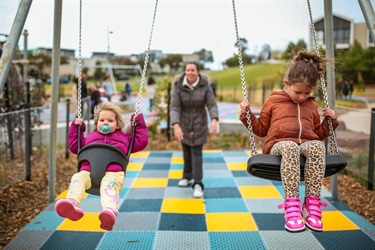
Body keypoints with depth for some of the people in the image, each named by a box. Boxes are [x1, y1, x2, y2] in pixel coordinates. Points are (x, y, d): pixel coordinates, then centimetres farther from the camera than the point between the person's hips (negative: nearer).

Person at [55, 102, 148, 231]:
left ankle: (110, 211, -65)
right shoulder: (91, 136, 40)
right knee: (78, 178, -31)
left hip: (113, 172, -3)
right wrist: (76, 128, 41)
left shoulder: (124, 137, 35)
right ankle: (72, 203, -56)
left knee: (109, 185, -38)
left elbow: (141, 141, 30)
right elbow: (74, 146, 43)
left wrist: (139, 125, 31)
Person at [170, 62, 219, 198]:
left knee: (196, 152, -7)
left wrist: (214, 120, -38)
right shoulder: (178, 86, -17)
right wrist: (176, 126, -36)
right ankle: (188, 176, 36)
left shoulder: (205, 86, -16)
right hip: (183, 122, 2)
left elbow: (212, 105, -18)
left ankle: (197, 184, -5)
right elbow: (174, 108, -21)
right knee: (187, 150, 16)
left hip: (199, 123, -1)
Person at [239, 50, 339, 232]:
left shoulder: (311, 105, 26)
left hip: (307, 143, 3)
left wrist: (330, 120, 19)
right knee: (290, 147, -41)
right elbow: (261, 129, 22)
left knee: (317, 146, -36)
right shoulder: (274, 100, 18)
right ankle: (291, 205, -46)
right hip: (279, 144, -2)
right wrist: (247, 114, 8)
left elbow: (318, 134, 34)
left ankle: (312, 203, -37)